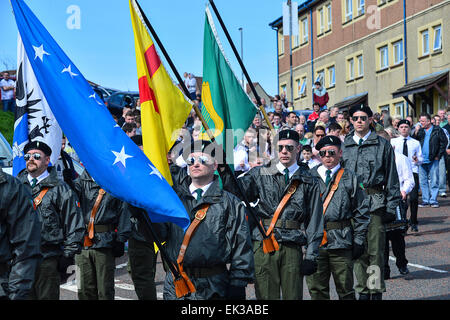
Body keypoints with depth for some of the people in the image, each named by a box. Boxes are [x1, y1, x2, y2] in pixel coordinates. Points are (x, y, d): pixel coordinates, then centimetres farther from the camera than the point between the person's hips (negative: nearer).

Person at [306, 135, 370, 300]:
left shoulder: (349, 178, 6)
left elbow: (361, 212, 7)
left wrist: (358, 241, 1)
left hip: (341, 242, -1)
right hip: (315, 241, 1)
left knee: (345, 289, 6)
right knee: (317, 289, 5)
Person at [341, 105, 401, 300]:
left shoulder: (382, 145, 5)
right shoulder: (344, 146, 12)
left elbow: (392, 178, 4)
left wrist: (391, 207, -2)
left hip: (375, 201, -3)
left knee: (375, 250, -4)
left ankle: (376, 291, 4)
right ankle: (363, 291, 15)